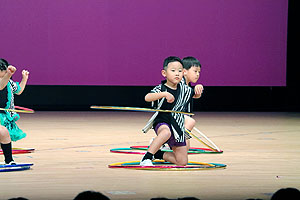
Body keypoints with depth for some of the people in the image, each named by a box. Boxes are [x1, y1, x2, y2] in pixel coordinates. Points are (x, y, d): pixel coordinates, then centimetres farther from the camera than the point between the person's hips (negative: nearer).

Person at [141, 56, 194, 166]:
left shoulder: (184, 89, 4)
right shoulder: (160, 88, -11)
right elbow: (147, 98, -29)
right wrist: (164, 94, -41)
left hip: (178, 128, 5)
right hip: (162, 123, -5)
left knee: (182, 161, 5)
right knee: (166, 132, -44)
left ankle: (159, 154, 29)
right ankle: (146, 158, -32)